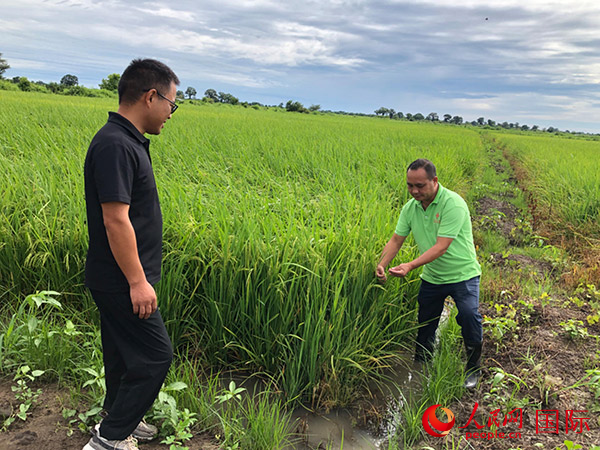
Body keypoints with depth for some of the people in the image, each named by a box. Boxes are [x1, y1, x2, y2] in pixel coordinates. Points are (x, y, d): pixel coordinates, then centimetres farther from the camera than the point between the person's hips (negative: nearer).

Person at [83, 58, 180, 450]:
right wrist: (138, 282, -22)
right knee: (155, 355, -1)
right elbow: (115, 219, -25)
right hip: (122, 280, -10)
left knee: (125, 352, 21)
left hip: (120, 279, 10)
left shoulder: (128, 141, 10)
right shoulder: (115, 145, -22)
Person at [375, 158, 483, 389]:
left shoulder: (453, 204, -24)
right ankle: (421, 366, 35)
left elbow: (441, 247, -29)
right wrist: (382, 264, -17)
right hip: (431, 277, 6)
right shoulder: (410, 207, -3)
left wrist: (410, 266, -38)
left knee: (469, 317, -18)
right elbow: (396, 240, 0)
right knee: (425, 322, 12)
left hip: (462, 275, -5)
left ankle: (473, 368, 9)